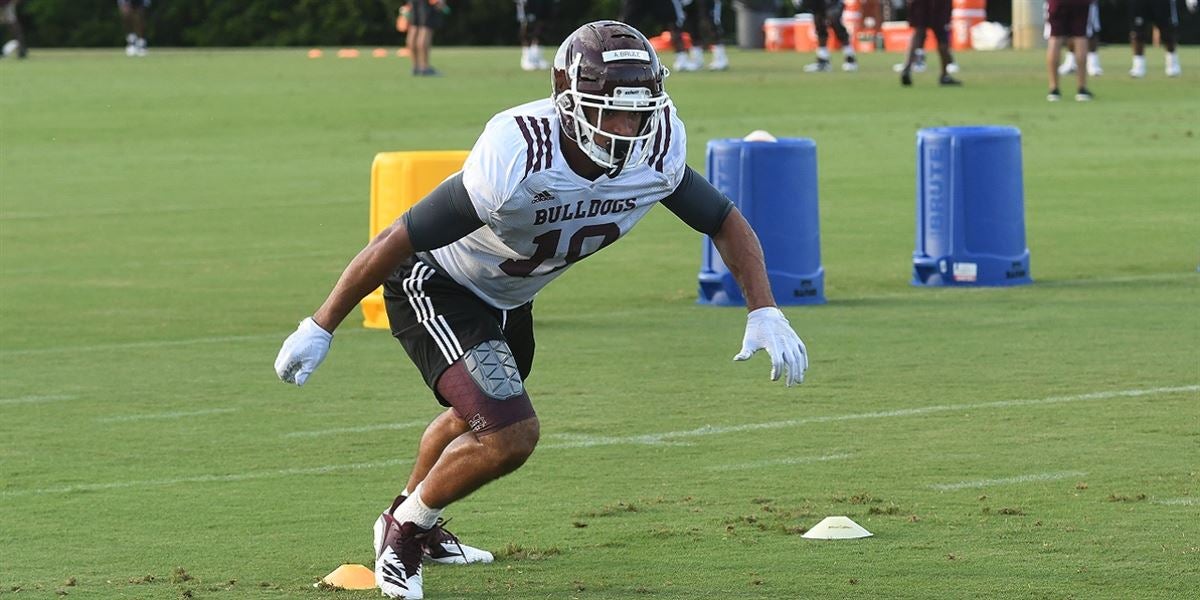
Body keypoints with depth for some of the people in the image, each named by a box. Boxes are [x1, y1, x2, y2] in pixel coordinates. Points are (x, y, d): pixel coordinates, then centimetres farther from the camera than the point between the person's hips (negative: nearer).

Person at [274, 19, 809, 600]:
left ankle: (415, 524, 58)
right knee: (511, 434, -22)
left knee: (477, 418, 30)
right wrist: (319, 328, -27)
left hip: (508, 298, 8)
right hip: (435, 285, -8)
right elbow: (398, 240, -32)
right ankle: (404, 530, 4)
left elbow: (727, 223, -4)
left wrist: (765, 312, -17)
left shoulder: (657, 155, -22)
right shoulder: (516, 160, -40)